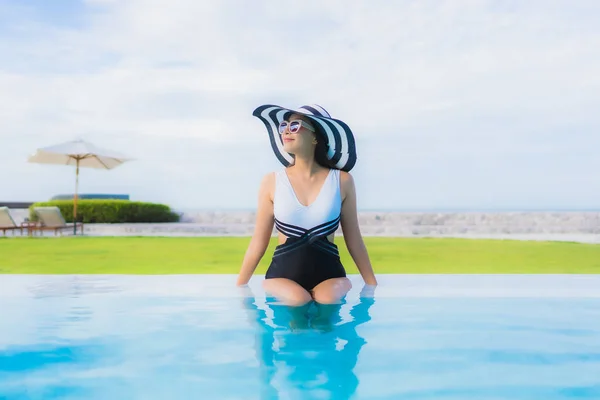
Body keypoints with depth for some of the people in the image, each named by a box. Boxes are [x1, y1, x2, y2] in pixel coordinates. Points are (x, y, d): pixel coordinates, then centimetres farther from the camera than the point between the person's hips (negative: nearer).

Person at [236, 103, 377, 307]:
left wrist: (372, 285, 10)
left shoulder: (341, 181, -1)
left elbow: (354, 240, 7)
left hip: (328, 272, 1)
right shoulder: (272, 182, -1)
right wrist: (239, 286, 4)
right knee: (297, 299, -32)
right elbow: (259, 242, 4)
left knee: (328, 299, -31)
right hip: (283, 272, 0)